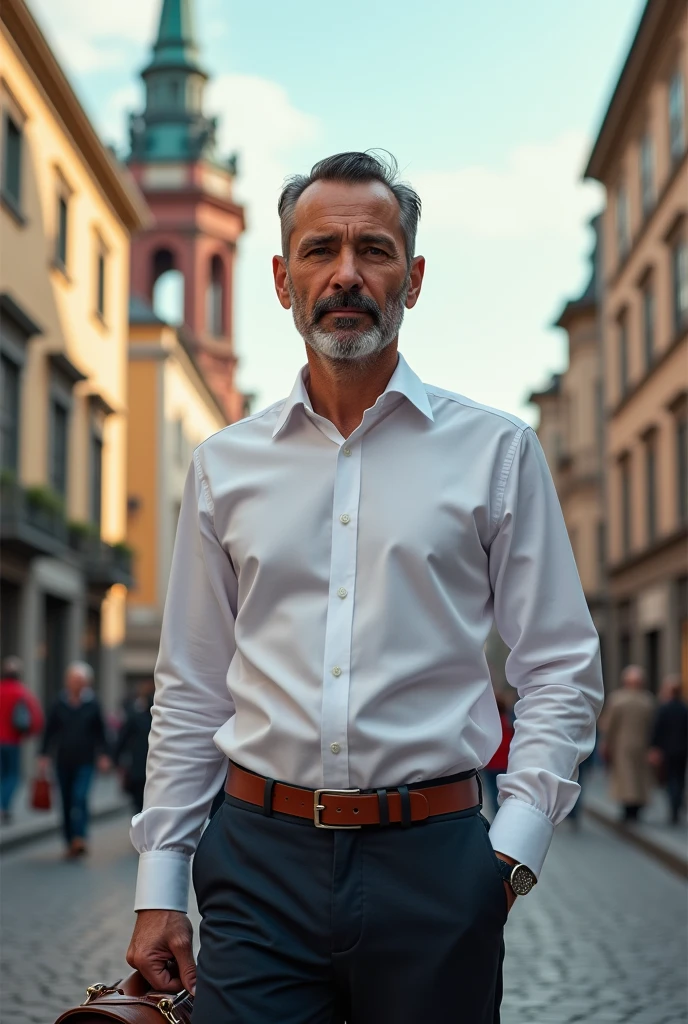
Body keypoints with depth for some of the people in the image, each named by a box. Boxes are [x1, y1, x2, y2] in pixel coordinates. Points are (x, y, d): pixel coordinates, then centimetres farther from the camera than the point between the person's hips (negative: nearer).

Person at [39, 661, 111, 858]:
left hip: (85, 762, -2)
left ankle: (79, 838, -23)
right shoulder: (59, 705, 3)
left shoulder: (92, 705, 1)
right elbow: (50, 732, 6)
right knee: (67, 802, 7)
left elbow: (100, 733, 6)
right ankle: (70, 842, 16)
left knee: (80, 798, -17)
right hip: (63, 761, 2)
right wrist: (45, 755, 1)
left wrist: (103, 755, 1)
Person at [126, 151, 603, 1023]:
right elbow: (190, 690, 11)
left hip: (432, 860, -1)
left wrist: (514, 846, -8)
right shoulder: (225, 465, 9)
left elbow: (562, 672, 3)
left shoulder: (496, 450, 3)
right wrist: (159, 885, 7)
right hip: (259, 858, 1)